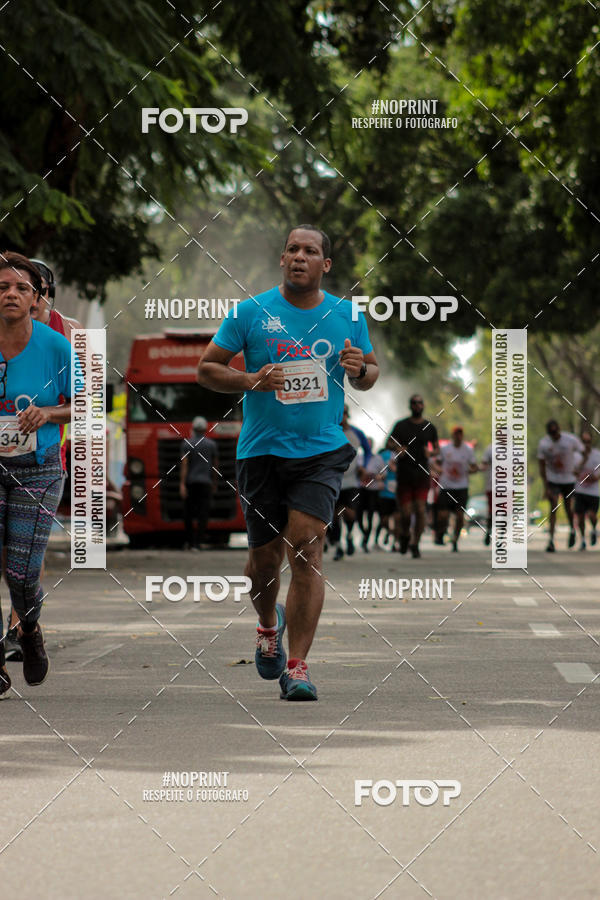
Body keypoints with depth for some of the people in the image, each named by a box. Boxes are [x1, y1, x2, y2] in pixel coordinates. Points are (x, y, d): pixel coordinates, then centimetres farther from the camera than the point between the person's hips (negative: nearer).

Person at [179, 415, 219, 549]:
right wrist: (213, 481, 25)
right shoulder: (212, 444, 4)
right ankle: (197, 543, -11)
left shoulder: (187, 444, -1)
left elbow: (184, 464, -9)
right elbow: (215, 465, 11)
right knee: (203, 514, -2)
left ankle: (189, 542, 13)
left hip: (190, 482, 0)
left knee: (188, 513, 11)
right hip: (206, 483, 0)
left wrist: (182, 484, -12)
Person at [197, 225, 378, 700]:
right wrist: (250, 380, -16)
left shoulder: (348, 317, 5)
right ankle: (268, 623, 42)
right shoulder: (251, 312, -1)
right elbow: (206, 367, 2)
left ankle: (296, 666, -10)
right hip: (262, 450, 0)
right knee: (265, 557, 8)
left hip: (322, 451, 0)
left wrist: (360, 369, -9)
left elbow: (370, 377, 15)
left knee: (306, 553, -13)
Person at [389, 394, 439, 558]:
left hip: (422, 475, 1)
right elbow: (391, 443, 5)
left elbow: (437, 448, 18)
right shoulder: (401, 426, 4)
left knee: (420, 510, -9)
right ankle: (404, 535, 28)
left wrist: (430, 453, -5)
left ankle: (415, 544, 2)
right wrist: (398, 451, -17)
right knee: (405, 513, -3)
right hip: (404, 475, -1)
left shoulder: (429, 428, 9)